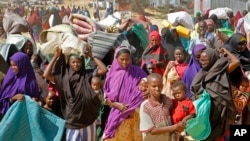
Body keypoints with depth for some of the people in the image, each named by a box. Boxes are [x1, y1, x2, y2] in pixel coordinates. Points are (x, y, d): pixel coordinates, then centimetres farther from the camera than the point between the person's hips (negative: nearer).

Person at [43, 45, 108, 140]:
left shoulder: (87, 74, 1)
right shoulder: (64, 77, -1)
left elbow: (104, 70, -7)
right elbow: (46, 75, -13)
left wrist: (91, 56, -6)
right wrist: (55, 57, -10)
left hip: (87, 117, 1)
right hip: (73, 119, -1)